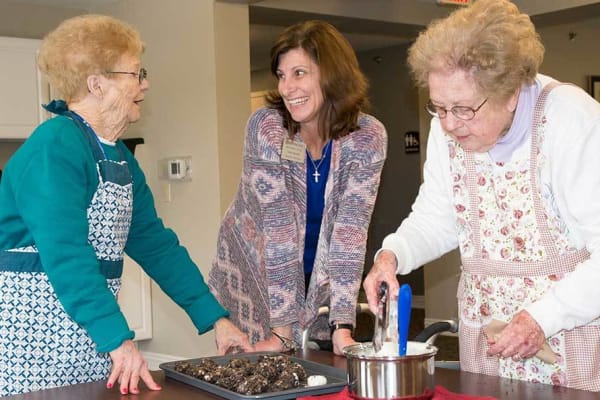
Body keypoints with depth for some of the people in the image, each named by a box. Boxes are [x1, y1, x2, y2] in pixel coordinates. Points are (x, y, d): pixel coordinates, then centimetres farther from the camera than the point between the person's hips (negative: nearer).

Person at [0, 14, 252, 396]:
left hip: (90, 338, 8)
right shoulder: (55, 149, -17)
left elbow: (155, 244, 13)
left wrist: (216, 318, 8)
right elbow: (65, 254, -25)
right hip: (34, 336, -8)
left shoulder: (121, 159, 11)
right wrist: (118, 339, -30)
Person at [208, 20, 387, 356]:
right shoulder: (266, 127, -21)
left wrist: (342, 327, -28)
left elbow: (351, 228, -21)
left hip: (322, 286, 2)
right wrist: (281, 328, -26)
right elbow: (278, 226, -25)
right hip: (255, 279, -1)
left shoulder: (368, 136, -16)